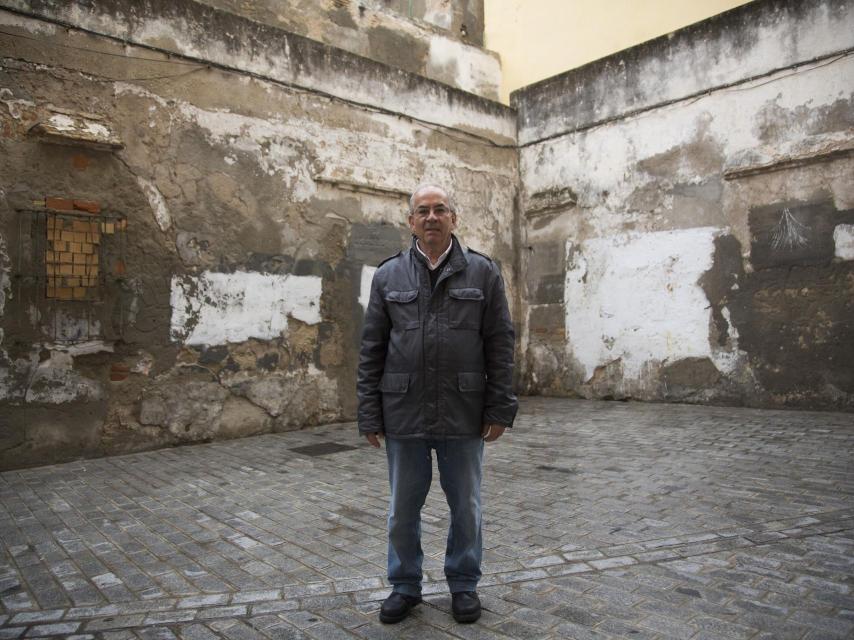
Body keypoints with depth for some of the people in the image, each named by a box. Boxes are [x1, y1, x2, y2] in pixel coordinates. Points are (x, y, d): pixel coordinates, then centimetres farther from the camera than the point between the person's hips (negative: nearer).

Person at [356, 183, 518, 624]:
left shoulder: (483, 273, 1)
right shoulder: (388, 276, 4)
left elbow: (500, 344, 1)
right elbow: (371, 350, 3)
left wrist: (499, 409, -4)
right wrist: (370, 415, 0)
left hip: (464, 416, 0)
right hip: (403, 415, 1)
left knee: (466, 507, 13)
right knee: (403, 509, 13)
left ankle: (464, 584, 35)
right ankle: (404, 585, 34)